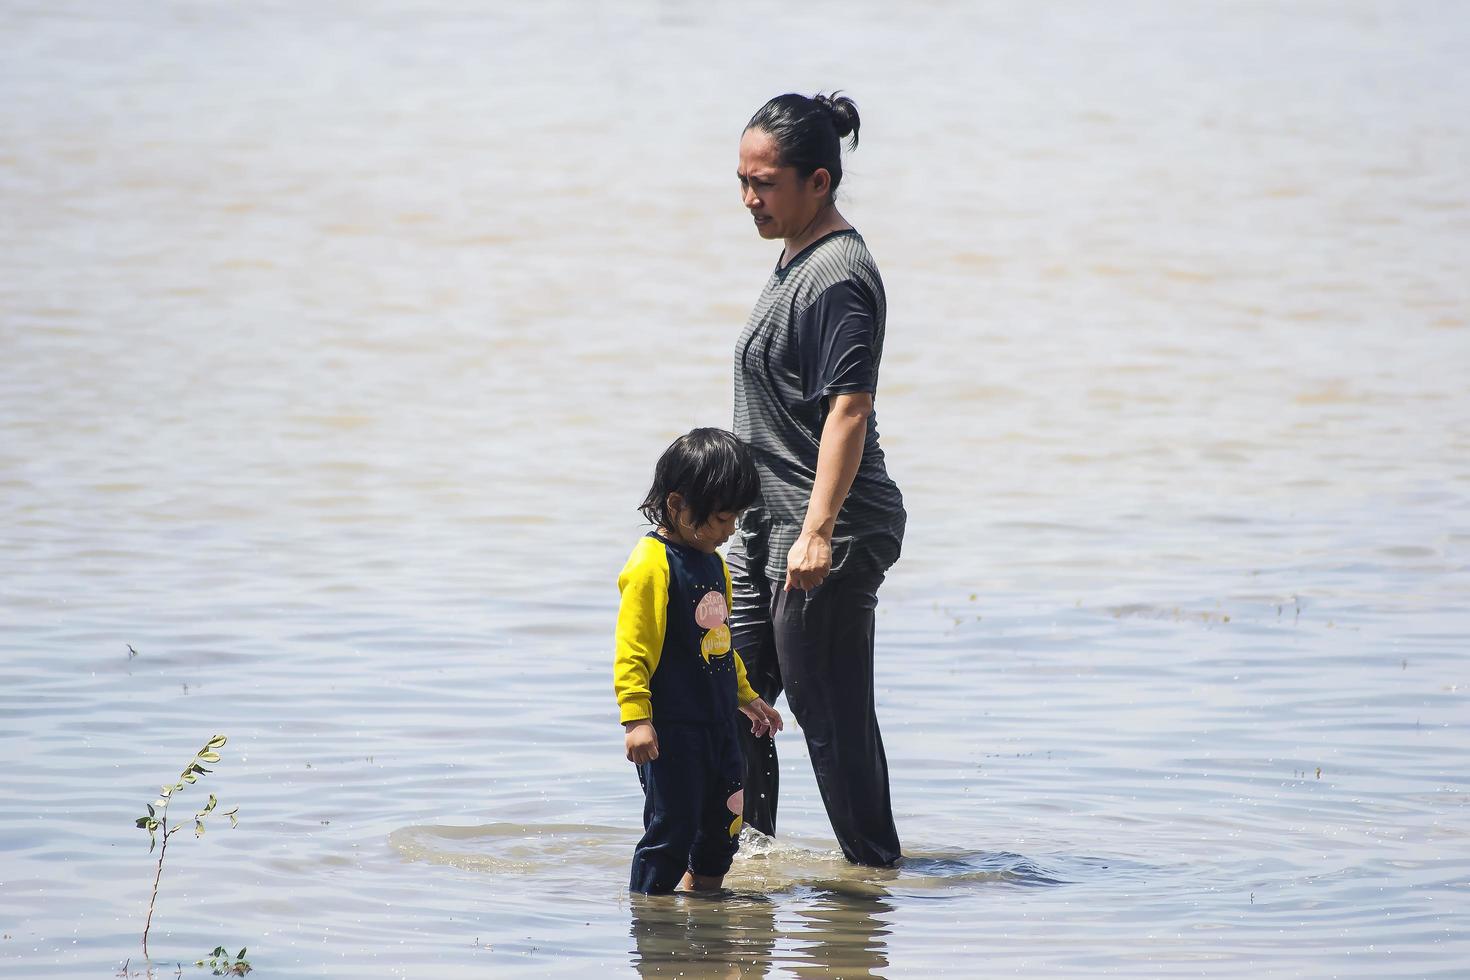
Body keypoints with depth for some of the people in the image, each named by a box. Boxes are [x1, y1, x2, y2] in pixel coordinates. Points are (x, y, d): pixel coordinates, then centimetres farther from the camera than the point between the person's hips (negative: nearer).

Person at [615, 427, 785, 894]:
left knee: (723, 828, 15)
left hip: (718, 725, 9)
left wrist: (747, 698, 34)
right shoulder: (651, 564, -15)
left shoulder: (714, 564, 14)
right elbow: (632, 647, -18)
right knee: (672, 830, -7)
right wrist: (636, 716, -25)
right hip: (671, 731, -9)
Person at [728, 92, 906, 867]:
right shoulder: (797, 261, 14)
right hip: (770, 528, 11)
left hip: (831, 537, -11)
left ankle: (876, 867, 5)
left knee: (831, 716, -4)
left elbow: (849, 408, -25)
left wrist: (818, 532, -30)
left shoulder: (837, 275, -18)